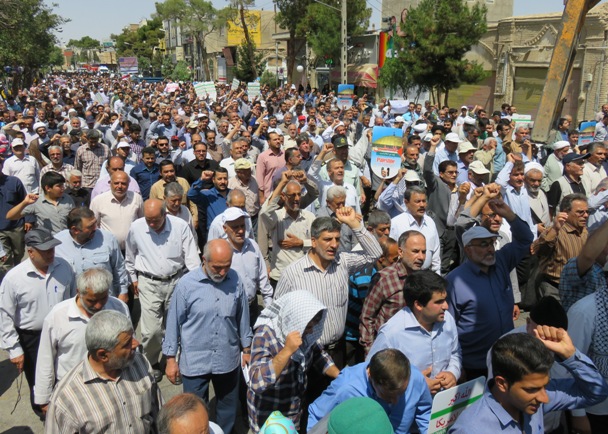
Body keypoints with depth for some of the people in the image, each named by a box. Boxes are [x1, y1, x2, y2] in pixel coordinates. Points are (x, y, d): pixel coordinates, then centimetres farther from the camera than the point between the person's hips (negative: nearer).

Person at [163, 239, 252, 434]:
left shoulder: (235, 281, -8)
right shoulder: (186, 284, -16)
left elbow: (243, 317, 4)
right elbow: (173, 322, -7)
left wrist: (246, 349, 11)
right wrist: (171, 359, -3)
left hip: (228, 359, 3)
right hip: (194, 361, -2)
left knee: (228, 407, 22)